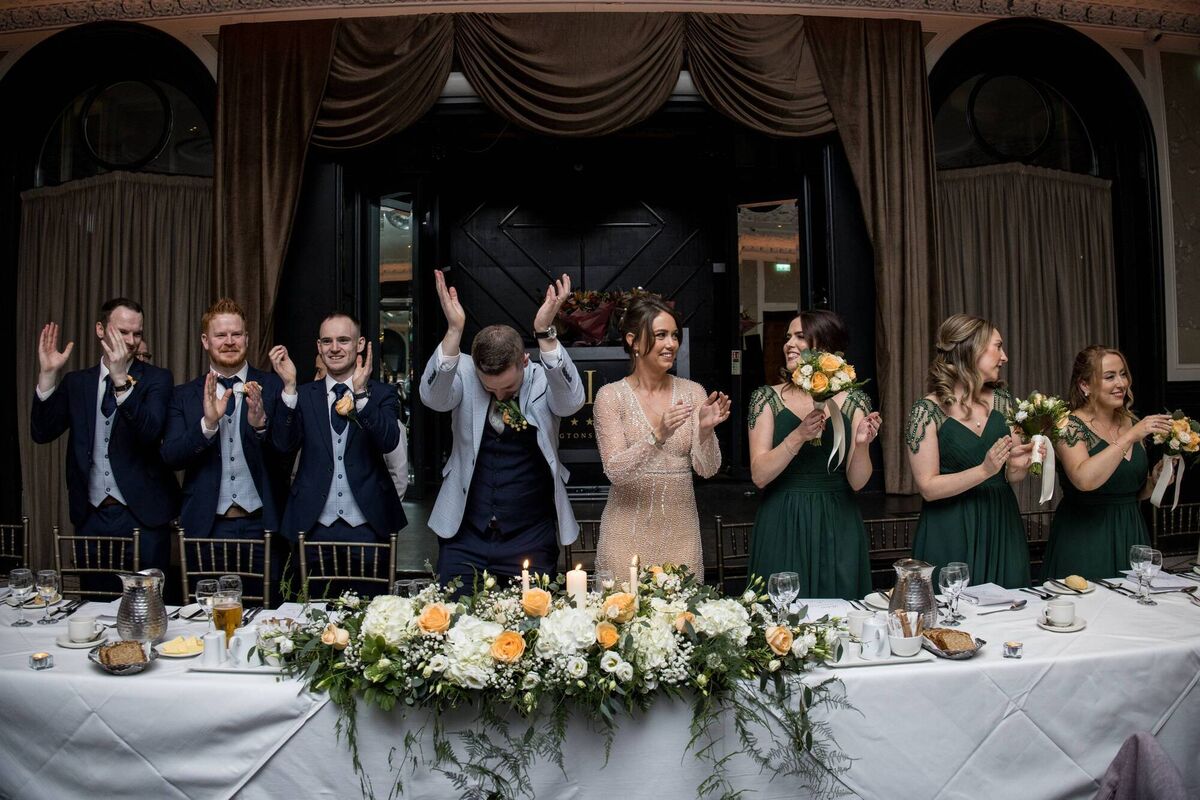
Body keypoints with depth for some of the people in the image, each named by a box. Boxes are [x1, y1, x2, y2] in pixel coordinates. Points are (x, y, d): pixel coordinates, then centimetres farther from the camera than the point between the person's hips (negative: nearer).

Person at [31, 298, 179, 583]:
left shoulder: (156, 378, -1)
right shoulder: (76, 382, 10)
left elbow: (150, 432, -16)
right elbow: (42, 433, 2)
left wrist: (121, 378, -27)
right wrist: (48, 373, -7)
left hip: (142, 515, -3)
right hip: (91, 517, 3)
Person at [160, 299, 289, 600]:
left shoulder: (272, 387, 2)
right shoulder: (184, 395, 6)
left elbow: (287, 453, -5)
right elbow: (170, 457, -3)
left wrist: (260, 423, -24)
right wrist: (207, 423, -19)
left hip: (260, 525, -1)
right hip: (207, 527, 1)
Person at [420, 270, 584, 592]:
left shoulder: (542, 380, -6)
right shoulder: (464, 374, -4)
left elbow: (571, 400, -24)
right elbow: (433, 397, -21)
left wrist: (545, 332, -35)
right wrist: (454, 329, -33)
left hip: (531, 538, 0)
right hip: (465, 535, 1)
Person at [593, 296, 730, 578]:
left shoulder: (693, 392, 2)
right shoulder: (611, 396, -5)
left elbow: (707, 469, -2)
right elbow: (616, 471, -14)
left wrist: (705, 430, -21)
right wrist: (657, 435, -29)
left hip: (681, 532, 2)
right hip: (628, 533, -2)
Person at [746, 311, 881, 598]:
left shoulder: (854, 401, 2)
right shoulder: (768, 398, -1)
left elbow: (856, 482, -1)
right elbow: (759, 475, -10)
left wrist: (862, 444, -19)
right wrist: (799, 436, -21)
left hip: (836, 529, 1)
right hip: (781, 528, -1)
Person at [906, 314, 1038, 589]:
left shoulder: (1002, 400, 5)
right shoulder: (927, 411, -11)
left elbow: (1011, 476, 12)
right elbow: (929, 488, -14)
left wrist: (1019, 466, -10)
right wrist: (984, 470, -23)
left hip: (1002, 527, 5)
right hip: (951, 534, -5)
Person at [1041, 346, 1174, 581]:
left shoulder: (1132, 423, 8)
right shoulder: (1070, 425, -11)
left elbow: (1139, 492, 19)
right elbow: (1084, 480, -30)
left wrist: (1155, 479, -2)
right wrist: (1130, 437, -26)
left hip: (1132, 533, 6)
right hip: (1085, 540, -6)